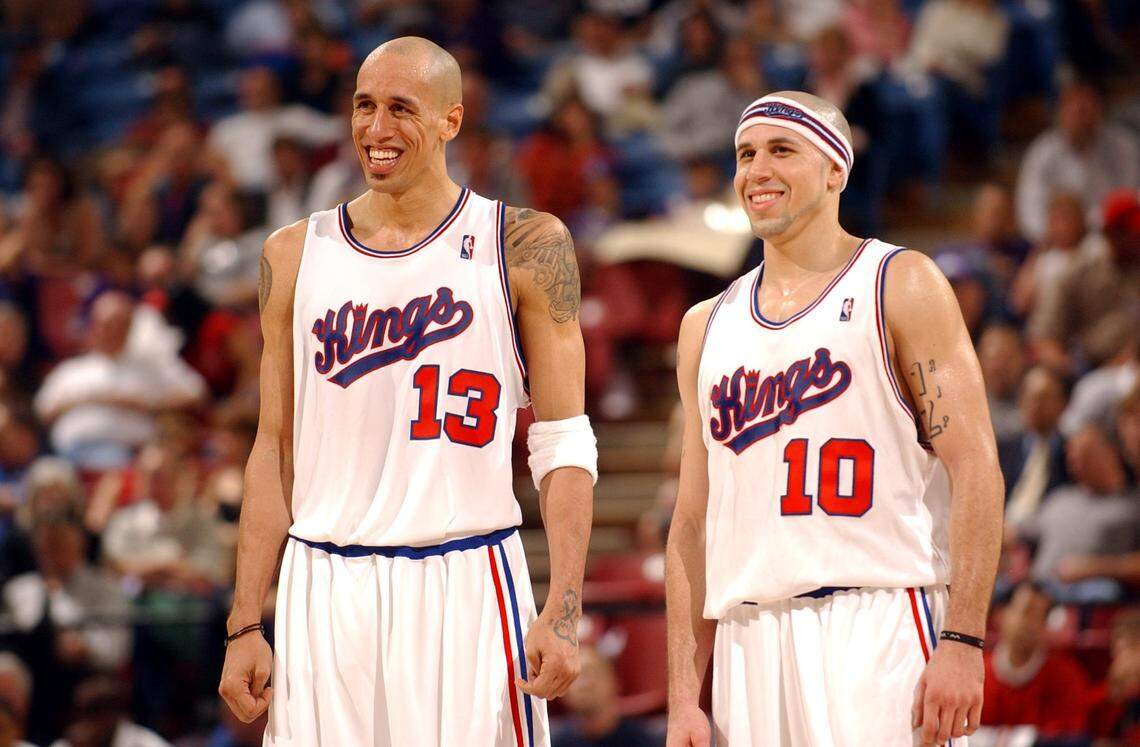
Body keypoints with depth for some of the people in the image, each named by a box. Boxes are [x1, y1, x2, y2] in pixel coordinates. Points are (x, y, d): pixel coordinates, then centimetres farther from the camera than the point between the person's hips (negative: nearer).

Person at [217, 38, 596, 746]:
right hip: (324, 594, 3)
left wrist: (563, 612, -11)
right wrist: (246, 625, 6)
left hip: (467, 585, -2)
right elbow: (275, 448, 12)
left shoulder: (526, 245, 2)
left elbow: (563, 446, 0)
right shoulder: (296, 254, 10)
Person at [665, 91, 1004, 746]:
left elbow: (975, 469, -5)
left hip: (877, 630, -5)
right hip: (749, 639, 5)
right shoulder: (708, 325, 18)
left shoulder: (901, 285, 3)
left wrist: (962, 642, -16)